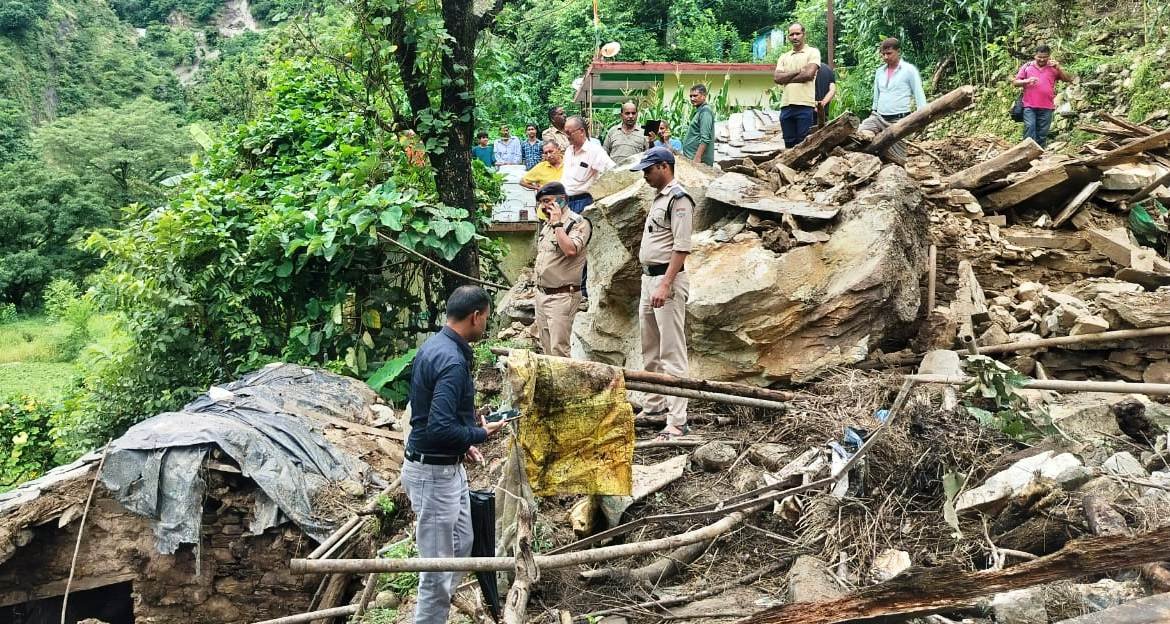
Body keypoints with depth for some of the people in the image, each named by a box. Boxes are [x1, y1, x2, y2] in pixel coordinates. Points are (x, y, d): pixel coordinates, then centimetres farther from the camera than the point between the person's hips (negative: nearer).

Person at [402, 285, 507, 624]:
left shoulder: (436, 344, 6)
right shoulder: (452, 361, -25)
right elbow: (440, 428, -30)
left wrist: (464, 442, 15)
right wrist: (481, 434, -14)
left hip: (447, 467, 10)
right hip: (434, 473, -10)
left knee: (461, 546, 22)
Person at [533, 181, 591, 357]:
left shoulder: (579, 223, -10)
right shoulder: (547, 225, 18)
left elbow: (571, 250, -26)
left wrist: (557, 223, -19)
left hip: (562, 295, -9)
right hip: (541, 294, 9)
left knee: (558, 350, -13)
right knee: (546, 348, 10)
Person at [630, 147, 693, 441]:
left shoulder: (678, 199, -14)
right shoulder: (659, 197, 17)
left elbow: (682, 248, -21)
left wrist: (665, 285, -26)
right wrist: (652, 282, 19)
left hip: (667, 279, -10)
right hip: (649, 277, 10)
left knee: (672, 352, -11)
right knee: (650, 348, 18)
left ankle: (677, 420, -11)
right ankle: (654, 405, 31)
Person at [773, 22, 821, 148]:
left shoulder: (813, 52, 5)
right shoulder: (783, 57, 18)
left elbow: (809, 74, -11)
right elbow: (777, 78, 4)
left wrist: (786, 78, 0)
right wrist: (798, 72, -4)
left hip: (805, 105, -5)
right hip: (786, 105, 5)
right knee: (789, 144, 7)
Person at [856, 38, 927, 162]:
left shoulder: (909, 70, -3)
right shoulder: (879, 71, 12)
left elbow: (918, 94, -4)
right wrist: (874, 111, 19)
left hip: (899, 120, -5)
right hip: (879, 117, 5)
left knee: (896, 157, -4)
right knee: (862, 131, -28)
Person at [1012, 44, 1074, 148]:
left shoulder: (1053, 68, 9)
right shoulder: (1027, 66, 8)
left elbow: (1068, 79, 4)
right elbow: (1015, 82, 7)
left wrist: (1058, 67, -9)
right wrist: (1027, 81, -12)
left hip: (1046, 108, 1)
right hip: (1029, 106, -1)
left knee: (1042, 134, 4)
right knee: (1029, 128, -15)